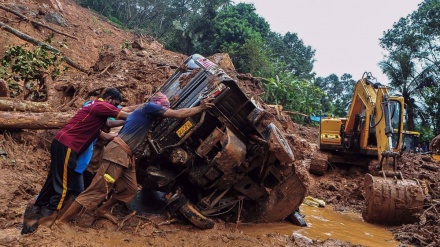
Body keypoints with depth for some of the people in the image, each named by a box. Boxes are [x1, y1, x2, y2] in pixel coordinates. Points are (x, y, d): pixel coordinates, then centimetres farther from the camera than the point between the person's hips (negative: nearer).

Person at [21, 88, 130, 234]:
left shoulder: (97, 106, 19)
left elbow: (108, 124, 21)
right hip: (67, 145, -10)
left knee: (54, 181, 15)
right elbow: (127, 116, -6)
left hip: (62, 143, 10)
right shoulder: (102, 106, -9)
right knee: (65, 185, -3)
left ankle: (35, 212, 23)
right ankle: (47, 219, 3)